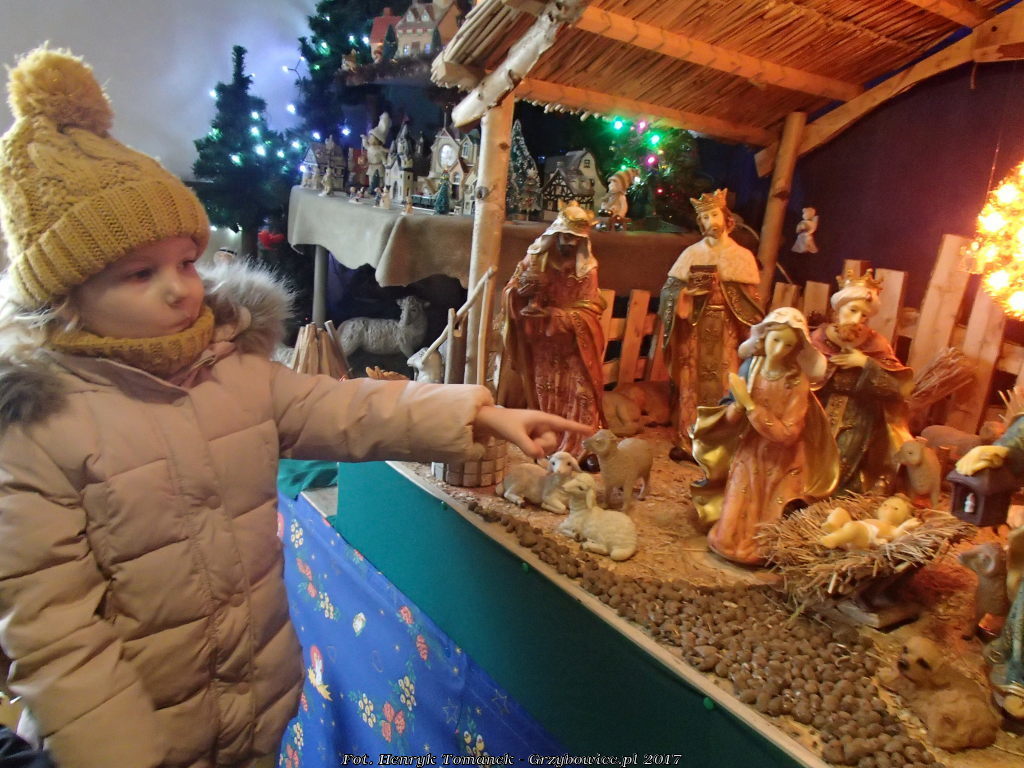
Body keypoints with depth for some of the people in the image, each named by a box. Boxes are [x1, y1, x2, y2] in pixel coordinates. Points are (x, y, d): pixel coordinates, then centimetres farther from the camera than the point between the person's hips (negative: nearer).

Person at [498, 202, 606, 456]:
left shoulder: (587, 268, -3)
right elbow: (508, 297, 1)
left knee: (581, 395, -10)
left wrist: (552, 315, -21)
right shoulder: (535, 259, 1)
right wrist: (522, 287, -23)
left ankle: (583, 449, -4)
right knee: (544, 396, 4)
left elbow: (589, 311, -8)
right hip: (539, 346, 1)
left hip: (574, 347, -1)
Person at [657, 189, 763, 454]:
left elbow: (751, 300, 4)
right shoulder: (692, 253, 8)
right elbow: (670, 289, 4)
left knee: (722, 384, -4)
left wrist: (724, 289, -10)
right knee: (692, 382, -1)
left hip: (726, 331, 0)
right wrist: (689, 292, -13)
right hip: (694, 330, 0)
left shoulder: (743, 256, 7)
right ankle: (687, 439, 8)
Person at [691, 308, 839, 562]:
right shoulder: (750, 366, -8)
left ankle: (758, 552, 35)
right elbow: (731, 419, -3)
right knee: (731, 536, 8)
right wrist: (737, 406, -26)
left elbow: (786, 434, -24)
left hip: (779, 464, -3)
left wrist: (749, 404, -28)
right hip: (747, 456, 3)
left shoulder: (797, 382, -19)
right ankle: (730, 543, 35)